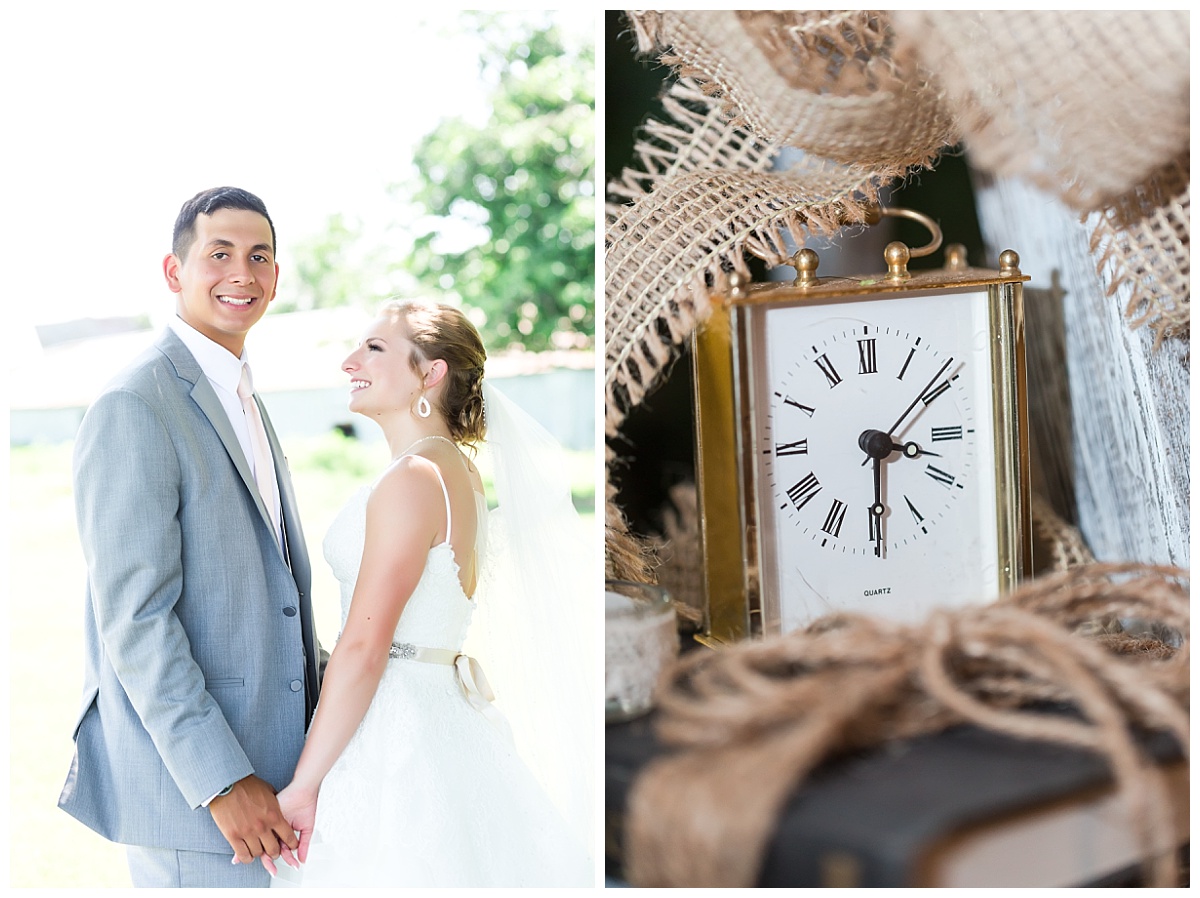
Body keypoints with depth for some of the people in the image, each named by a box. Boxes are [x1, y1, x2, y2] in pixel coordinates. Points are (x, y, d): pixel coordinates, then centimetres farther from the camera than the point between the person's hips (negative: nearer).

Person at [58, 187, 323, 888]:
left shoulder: (243, 401, 14)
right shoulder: (134, 407, -16)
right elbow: (133, 617, -21)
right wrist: (221, 781, -22)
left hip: (259, 760, 9)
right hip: (187, 782, -9)